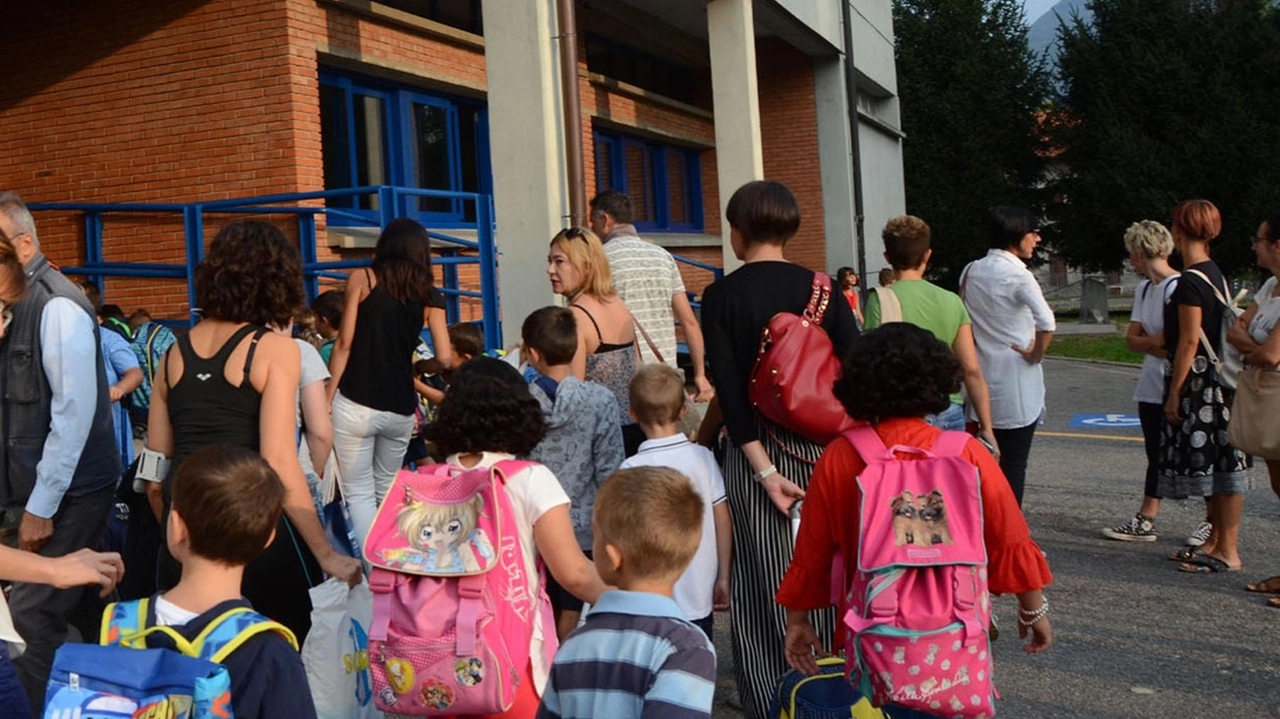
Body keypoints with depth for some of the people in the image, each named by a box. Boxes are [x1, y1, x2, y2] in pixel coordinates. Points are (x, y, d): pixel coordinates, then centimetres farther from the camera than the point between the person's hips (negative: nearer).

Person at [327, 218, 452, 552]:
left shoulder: (363, 279, 1)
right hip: (401, 408, 3)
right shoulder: (429, 295, 7)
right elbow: (445, 358, -1)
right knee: (388, 489, 19)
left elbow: (345, 343, -4)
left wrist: (327, 398, 0)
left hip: (355, 404, -3)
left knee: (358, 492, 4)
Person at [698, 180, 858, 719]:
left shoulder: (721, 296, -5)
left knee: (765, 588, 6)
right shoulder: (821, 289, 0)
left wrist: (763, 469, -12)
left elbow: (728, 387, -13)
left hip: (755, 451, -2)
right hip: (822, 448, 2)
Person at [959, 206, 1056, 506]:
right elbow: (1046, 322, -29)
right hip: (1015, 383, -6)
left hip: (982, 378, 6)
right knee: (1014, 464, 1)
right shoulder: (1017, 275, -14)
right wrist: (1036, 355, -15)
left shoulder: (970, 272, 7)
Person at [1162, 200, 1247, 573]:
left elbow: (1189, 341, -19)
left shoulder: (1190, 281, -16)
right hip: (1218, 379, 10)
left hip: (1199, 383, -10)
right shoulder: (1214, 274, 14)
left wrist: (1175, 392, -16)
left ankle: (1227, 552, 1)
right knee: (1216, 463, 15)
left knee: (1212, 464, -5)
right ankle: (1217, 539, 24)